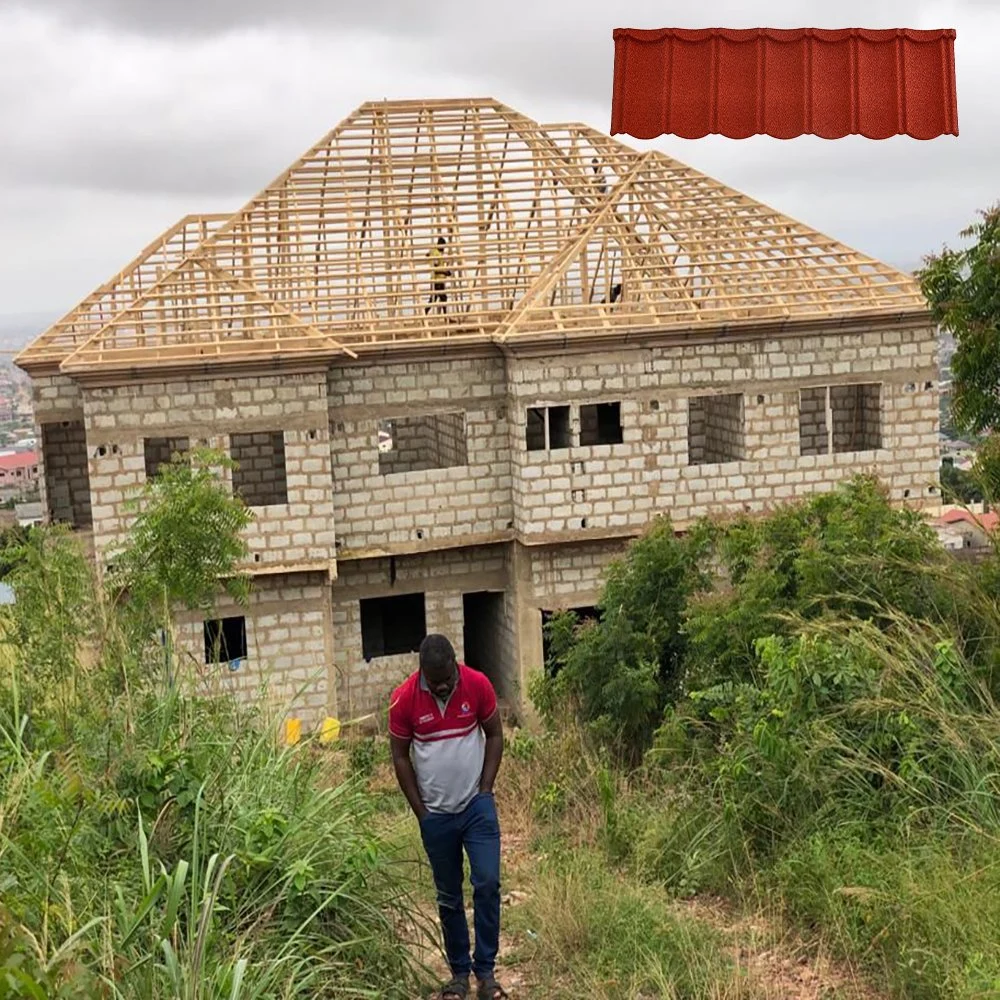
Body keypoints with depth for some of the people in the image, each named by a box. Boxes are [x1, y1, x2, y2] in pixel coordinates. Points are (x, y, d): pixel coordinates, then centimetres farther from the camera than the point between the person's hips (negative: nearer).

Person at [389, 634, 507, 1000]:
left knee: (488, 884, -7)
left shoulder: (478, 685, -12)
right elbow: (400, 756, -3)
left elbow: (494, 736, 1)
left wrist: (485, 790, -5)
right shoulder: (404, 699, -14)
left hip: (477, 806, 0)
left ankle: (486, 970, 6)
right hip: (436, 815, 0)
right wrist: (420, 811, -3)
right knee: (448, 897, 9)